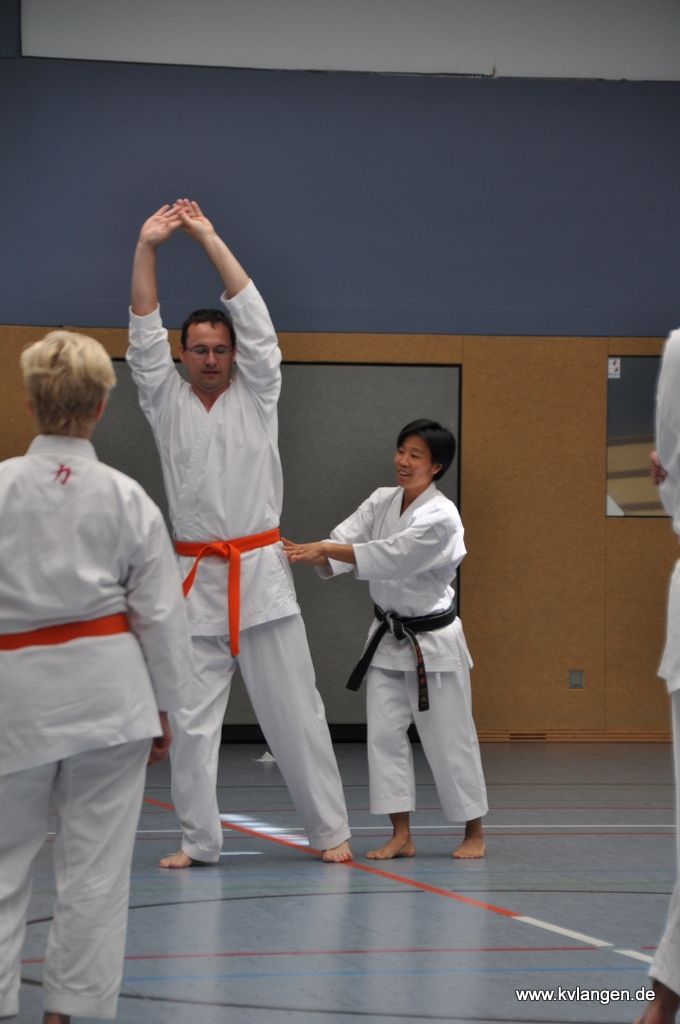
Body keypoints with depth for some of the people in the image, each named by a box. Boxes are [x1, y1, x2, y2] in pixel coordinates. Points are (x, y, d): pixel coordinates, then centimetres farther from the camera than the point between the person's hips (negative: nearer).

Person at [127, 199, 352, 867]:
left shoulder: (255, 398, 6)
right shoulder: (167, 404, 9)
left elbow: (254, 319, -2)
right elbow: (144, 336, -1)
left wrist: (209, 238, -6)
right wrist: (147, 248, -10)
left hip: (260, 577, -1)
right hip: (195, 582, 1)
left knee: (294, 712, 0)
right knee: (191, 719, 1)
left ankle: (330, 831, 6)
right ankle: (198, 841, 8)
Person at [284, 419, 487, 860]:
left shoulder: (441, 517, -20)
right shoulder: (382, 501, 1)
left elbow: (391, 557, -29)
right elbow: (343, 550, -10)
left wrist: (325, 549, -32)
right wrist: (308, 553, -31)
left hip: (434, 640, -6)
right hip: (388, 637, 6)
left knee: (449, 739, 1)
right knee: (385, 733, 3)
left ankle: (474, 832, 16)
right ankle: (401, 836, 10)